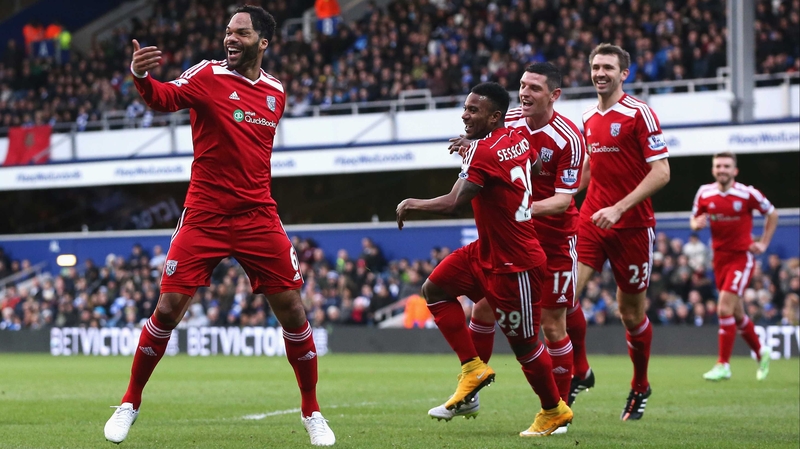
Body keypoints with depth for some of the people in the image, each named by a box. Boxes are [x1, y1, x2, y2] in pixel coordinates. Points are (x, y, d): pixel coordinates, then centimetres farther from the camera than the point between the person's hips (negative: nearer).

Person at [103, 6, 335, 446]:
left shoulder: (275, 92, 9)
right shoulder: (208, 74, -4)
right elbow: (165, 97, -22)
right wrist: (140, 76, -42)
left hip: (258, 218, 3)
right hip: (204, 216, -3)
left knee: (292, 310, -1)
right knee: (168, 307, -6)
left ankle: (311, 412, 15)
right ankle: (130, 403, 13)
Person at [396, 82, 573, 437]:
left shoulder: (484, 151, -23)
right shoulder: (518, 140, 3)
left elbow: (452, 203, -29)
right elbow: (536, 166, 25)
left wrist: (413, 204, -10)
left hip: (514, 266, -10)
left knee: (524, 343, 4)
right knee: (435, 288, 9)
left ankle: (554, 411, 22)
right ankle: (472, 368, 11)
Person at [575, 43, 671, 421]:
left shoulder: (639, 113, -9)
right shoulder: (589, 118, 10)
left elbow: (661, 171, -14)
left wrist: (618, 208, -21)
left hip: (632, 224, -5)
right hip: (591, 220, 5)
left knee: (631, 313, 6)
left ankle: (640, 387, 25)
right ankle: (576, 372, 1)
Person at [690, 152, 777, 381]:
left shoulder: (747, 194, -10)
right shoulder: (704, 193, -1)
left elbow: (772, 214, 4)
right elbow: (694, 220, 11)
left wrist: (763, 243, -1)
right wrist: (697, 223, -13)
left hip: (741, 257, -5)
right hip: (719, 257, 5)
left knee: (725, 308, -18)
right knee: (736, 313, 14)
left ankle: (723, 365, -12)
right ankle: (761, 353, 36)